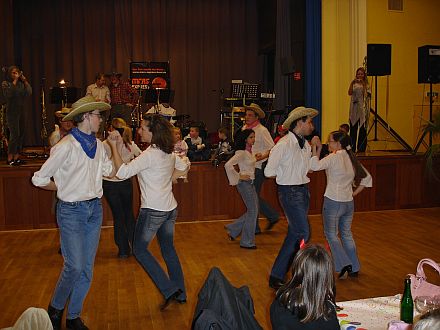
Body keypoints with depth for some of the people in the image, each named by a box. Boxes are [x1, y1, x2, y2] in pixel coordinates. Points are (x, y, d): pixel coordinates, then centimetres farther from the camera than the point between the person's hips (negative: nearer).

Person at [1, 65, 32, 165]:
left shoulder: (21, 84, 12)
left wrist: (25, 81, -3)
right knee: (15, 134, -12)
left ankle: (16, 157, 12)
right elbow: (8, 94, -18)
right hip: (12, 112, -5)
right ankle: (10, 159, -7)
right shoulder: (5, 83, -1)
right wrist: (14, 81, -12)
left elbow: (29, 93, 0)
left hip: (21, 111, 5)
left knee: (21, 134, 5)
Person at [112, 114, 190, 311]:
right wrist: (184, 159, 48)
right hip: (170, 208, 8)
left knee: (139, 249, 9)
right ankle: (180, 293, 26)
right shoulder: (170, 154, 5)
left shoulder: (149, 155, -19)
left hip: (153, 211, -8)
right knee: (168, 249, 20)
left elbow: (123, 172, -24)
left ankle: (169, 290, 3)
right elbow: (183, 166, 26)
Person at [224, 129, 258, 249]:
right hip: (244, 183, -9)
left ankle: (233, 229, 24)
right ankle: (247, 242, 8)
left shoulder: (249, 151, 10)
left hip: (250, 183, 9)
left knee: (253, 210, 12)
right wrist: (239, 177, -21)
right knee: (252, 211, -3)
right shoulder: (241, 152, -17)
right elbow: (228, 165, -28)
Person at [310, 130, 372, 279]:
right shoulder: (352, 158, 8)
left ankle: (344, 264, -1)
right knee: (347, 234, 18)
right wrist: (353, 193, 12)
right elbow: (367, 179, 13)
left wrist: (316, 149, -14)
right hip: (349, 202, 7)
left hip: (333, 201, -7)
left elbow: (315, 166, -26)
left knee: (331, 234, 8)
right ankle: (354, 268, 22)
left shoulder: (334, 157, -13)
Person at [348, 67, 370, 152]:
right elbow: (350, 93, -9)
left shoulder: (366, 84, 6)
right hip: (354, 109, 0)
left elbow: (368, 94, -6)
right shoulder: (354, 84, 7)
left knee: (362, 129, 1)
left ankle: (361, 148, 7)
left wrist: (363, 85, -13)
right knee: (353, 129, 0)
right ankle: (352, 148, 6)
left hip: (363, 109, 0)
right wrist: (352, 83, -19)